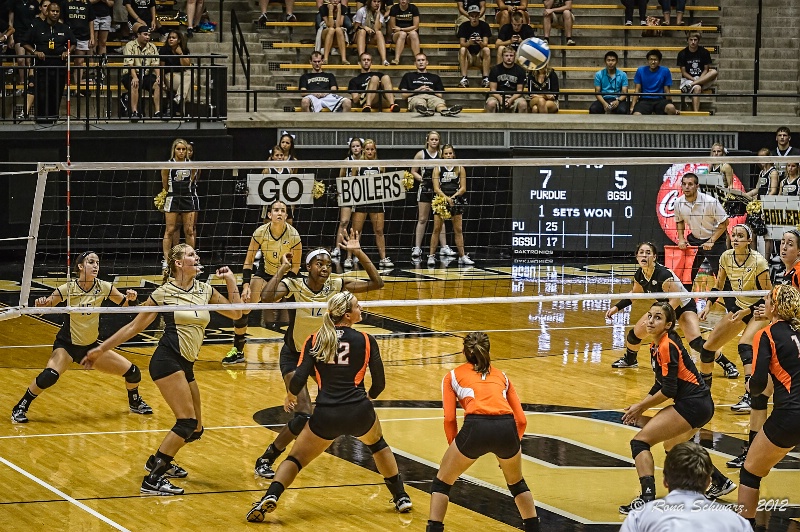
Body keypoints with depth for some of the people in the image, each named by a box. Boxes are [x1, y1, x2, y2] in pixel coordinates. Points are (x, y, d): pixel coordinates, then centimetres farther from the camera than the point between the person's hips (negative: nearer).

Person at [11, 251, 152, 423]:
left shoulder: (103, 287, -9)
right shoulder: (69, 288, -18)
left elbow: (124, 304, 3)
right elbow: (44, 307, -14)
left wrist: (130, 298, -20)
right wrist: (41, 304, -37)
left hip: (91, 347, 4)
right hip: (67, 345, -4)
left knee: (132, 372, 2)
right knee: (49, 375, -32)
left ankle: (135, 403, 33)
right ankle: (20, 408, -13)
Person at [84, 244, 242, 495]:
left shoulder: (205, 290, 10)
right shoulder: (164, 293, -4)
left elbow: (235, 313, 15)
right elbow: (135, 326, 3)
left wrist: (231, 281, 6)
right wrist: (101, 349, 4)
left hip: (186, 366, 7)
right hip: (168, 360, -7)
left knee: (194, 429, 9)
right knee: (187, 422, -18)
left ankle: (158, 461, 34)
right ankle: (152, 479, -16)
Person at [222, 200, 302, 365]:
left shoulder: (293, 235, -23)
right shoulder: (260, 232, -20)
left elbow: (296, 265, -12)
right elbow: (248, 261, -10)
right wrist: (246, 285, -18)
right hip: (264, 272, 1)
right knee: (242, 308, -11)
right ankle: (237, 351, 4)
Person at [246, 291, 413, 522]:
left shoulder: (315, 340, 4)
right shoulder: (366, 341, 2)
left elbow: (299, 378, -4)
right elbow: (379, 383, 5)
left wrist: (290, 397, 17)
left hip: (326, 416, 0)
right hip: (359, 413, 0)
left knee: (296, 458, 14)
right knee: (377, 444, 32)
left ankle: (270, 496, -12)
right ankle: (401, 498, 36)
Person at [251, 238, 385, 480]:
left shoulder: (335, 285, -9)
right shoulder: (293, 285, -21)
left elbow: (376, 283, -12)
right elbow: (266, 297, -41)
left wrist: (359, 253, -20)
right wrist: (282, 270, -37)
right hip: (294, 355, -5)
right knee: (304, 415, -18)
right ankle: (265, 460, -5)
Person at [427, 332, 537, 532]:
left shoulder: (453, 375, 23)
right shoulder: (501, 376, 30)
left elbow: (449, 418, 9)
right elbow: (522, 420, 22)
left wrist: (455, 451, 19)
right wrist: (508, 448, 34)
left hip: (476, 427, -3)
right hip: (507, 427, 3)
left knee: (441, 483, 17)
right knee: (517, 483, 31)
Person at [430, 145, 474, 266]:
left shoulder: (460, 168, 6)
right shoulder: (438, 169, 2)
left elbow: (463, 188, 2)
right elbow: (436, 188, -5)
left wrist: (453, 197, -13)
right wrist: (446, 198, -19)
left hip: (456, 200, 1)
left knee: (458, 230, 4)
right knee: (437, 229, -4)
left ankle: (462, 256, 7)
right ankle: (432, 255, -2)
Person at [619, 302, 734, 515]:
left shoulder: (667, 347, -17)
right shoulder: (655, 347, 12)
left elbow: (668, 390, -19)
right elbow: (660, 385, 19)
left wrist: (641, 407, -9)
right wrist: (640, 407, 7)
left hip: (692, 405, -11)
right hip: (700, 403, 11)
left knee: (640, 441, -14)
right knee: (672, 446, 32)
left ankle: (647, 499, -25)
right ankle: (720, 483, 42)